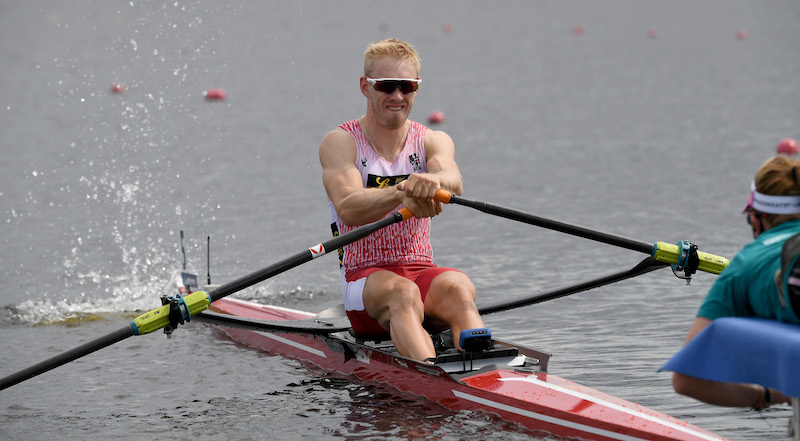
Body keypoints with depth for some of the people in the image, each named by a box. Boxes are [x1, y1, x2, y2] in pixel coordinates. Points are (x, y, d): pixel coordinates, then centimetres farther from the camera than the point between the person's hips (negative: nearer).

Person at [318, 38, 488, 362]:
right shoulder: (340, 142, 2)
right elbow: (348, 208, -18)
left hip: (423, 273, 3)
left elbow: (452, 181, -15)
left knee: (458, 288, -31)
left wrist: (431, 180, -42)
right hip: (365, 278, -2)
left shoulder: (432, 141, 10)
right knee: (402, 293, -36)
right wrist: (401, 192, -39)